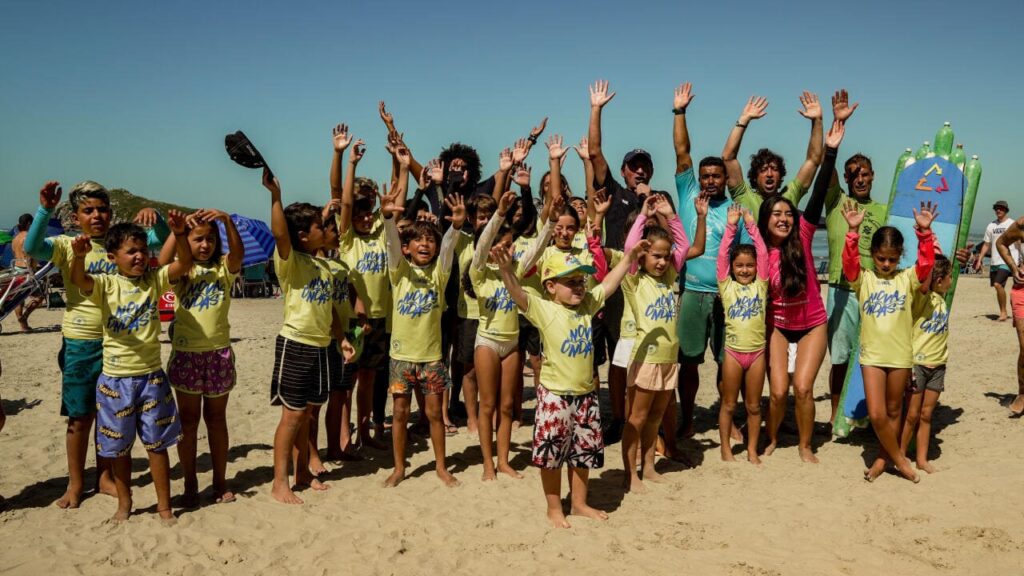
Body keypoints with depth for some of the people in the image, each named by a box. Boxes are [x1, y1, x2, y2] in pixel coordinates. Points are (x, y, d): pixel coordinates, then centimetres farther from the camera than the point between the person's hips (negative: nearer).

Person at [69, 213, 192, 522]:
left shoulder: (154, 280, 0)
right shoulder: (106, 284, -5)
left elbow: (185, 263, -13)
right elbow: (78, 279, -25)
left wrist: (179, 233, -30)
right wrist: (79, 255, -46)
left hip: (151, 375, 1)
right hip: (116, 379, -1)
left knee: (157, 444, 7)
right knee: (119, 447, 13)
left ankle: (164, 505, 18)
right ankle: (124, 503, 30)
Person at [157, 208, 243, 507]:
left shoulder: (223, 268, 3)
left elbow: (238, 253, -18)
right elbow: (163, 261, -22)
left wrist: (227, 220, -31)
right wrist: (178, 228, -28)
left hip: (219, 353, 1)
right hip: (186, 353, -1)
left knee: (216, 419, 12)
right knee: (188, 420, 8)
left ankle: (220, 482, 23)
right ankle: (190, 485, 19)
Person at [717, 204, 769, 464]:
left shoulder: (760, 285, 4)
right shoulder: (727, 286, 1)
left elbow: (763, 253, -2)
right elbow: (722, 255, -7)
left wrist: (751, 225, -3)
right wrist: (731, 226, -8)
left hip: (757, 351, 1)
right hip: (733, 351, -1)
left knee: (754, 405, 10)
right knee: (729, 404, 8)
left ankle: (752, 450, 21)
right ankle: (726, 448, 19)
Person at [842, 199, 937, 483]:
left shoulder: (908, 279, 2)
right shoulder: (863, 279, -1)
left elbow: (926, 263, -13)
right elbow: (849, 261, -16)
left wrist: (924, 232, -22)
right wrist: (853, 231, -26)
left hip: (901, 355, 1)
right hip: (872, 355, -1)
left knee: (893, 411, 13)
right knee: (876, 414, -6)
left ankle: (882, 459, 29)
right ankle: (899, 458, 14)